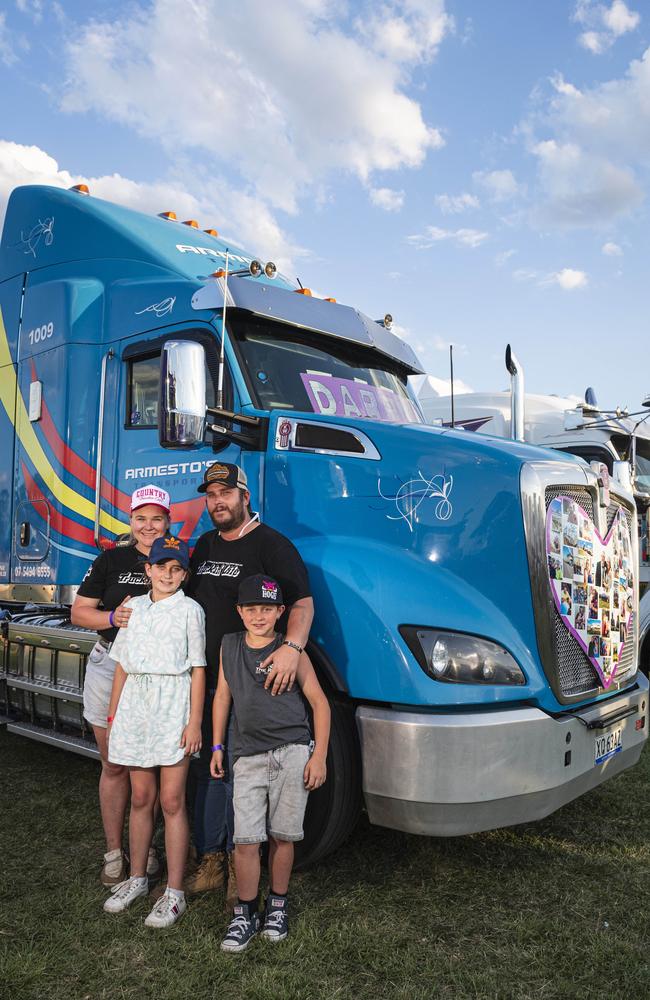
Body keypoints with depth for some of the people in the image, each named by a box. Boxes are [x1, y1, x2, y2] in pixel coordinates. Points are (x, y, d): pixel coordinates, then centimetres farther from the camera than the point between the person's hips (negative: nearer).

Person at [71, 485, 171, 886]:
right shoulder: (112, 560, 3)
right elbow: (79, 613, 4)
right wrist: (113, 618, -14)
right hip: (110, 668, 1)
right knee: (114, 766, 11)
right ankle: (114, 852, 25)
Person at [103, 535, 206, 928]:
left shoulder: (190, 610, -3)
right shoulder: (134, 608, 11)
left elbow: (198, 669, -6)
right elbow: (123, 665, 14)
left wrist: (194, 721, -11)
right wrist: (113, 714, 12)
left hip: (174, 706, -4)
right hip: (136, 705, 4)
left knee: (172, 801, 0)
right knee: (141, 798, 14)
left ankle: (175, 893, 11)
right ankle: (137, 878, 31)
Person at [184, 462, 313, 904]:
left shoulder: (271, 544, -9)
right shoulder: (205, 545, 14)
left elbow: (302, 603, -17)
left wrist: (292, 646, -35)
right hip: (203, 679, 7)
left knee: (240, 776, 2)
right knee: (207, 771, 14)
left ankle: (241, 866, 20)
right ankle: (211, 859, 28)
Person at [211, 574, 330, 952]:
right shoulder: (230, 646, 8)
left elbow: (319, 702, -1)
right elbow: (222, 697, 16)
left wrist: (319, 756, -5)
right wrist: (217, 747, 14)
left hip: (293, 753, -2)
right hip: (248, 756, 2)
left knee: (282, 835, 7)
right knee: (246, 840, -1)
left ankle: (278, 905, 28)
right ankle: (245, 913, 18)